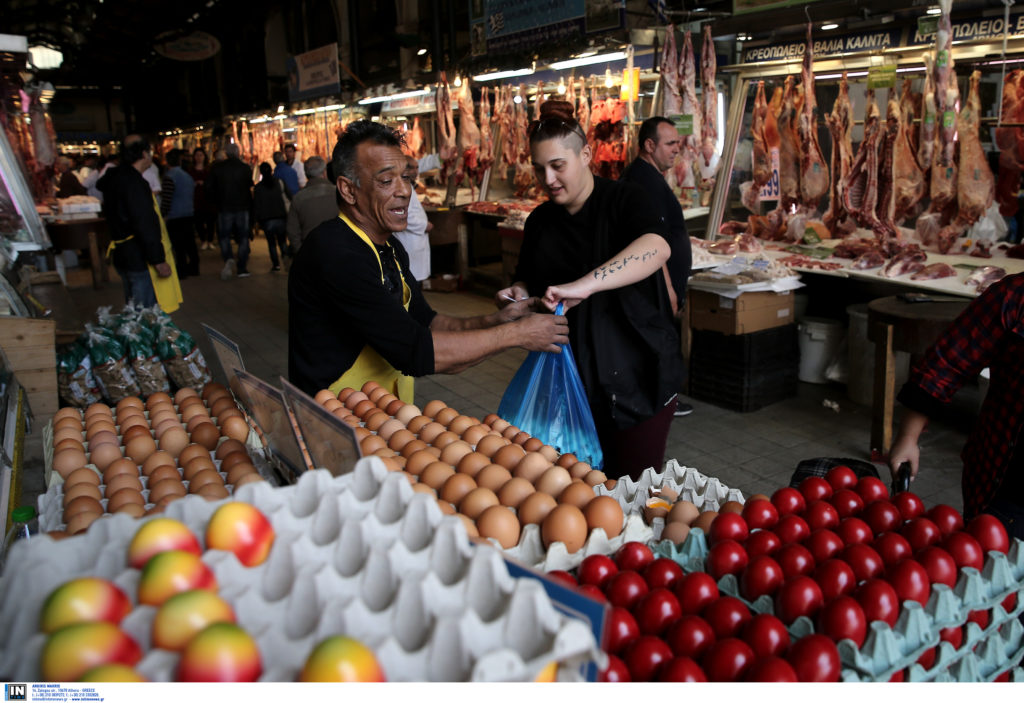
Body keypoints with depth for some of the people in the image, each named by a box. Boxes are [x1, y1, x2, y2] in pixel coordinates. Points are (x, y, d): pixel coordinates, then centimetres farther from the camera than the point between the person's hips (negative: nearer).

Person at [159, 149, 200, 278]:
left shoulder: (169, 176, -14)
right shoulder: (188, 176, 11)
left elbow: (166, 198, -20)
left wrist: (162, 215, -14)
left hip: (175, 216, -8)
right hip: (188, 214, 8)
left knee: (178, 245, -3)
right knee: (190, 243, 13)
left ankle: (181, 271, -1)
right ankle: (193, 268, 20)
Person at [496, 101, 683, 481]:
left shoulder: (624, 200, -9)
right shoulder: (540, 221, 10)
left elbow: (656, 248, -30)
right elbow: (529, 282, 22)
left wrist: (583, 285, -42)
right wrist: (519, 293, -3)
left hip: (636, 376, -4)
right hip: (570, 379, 5)